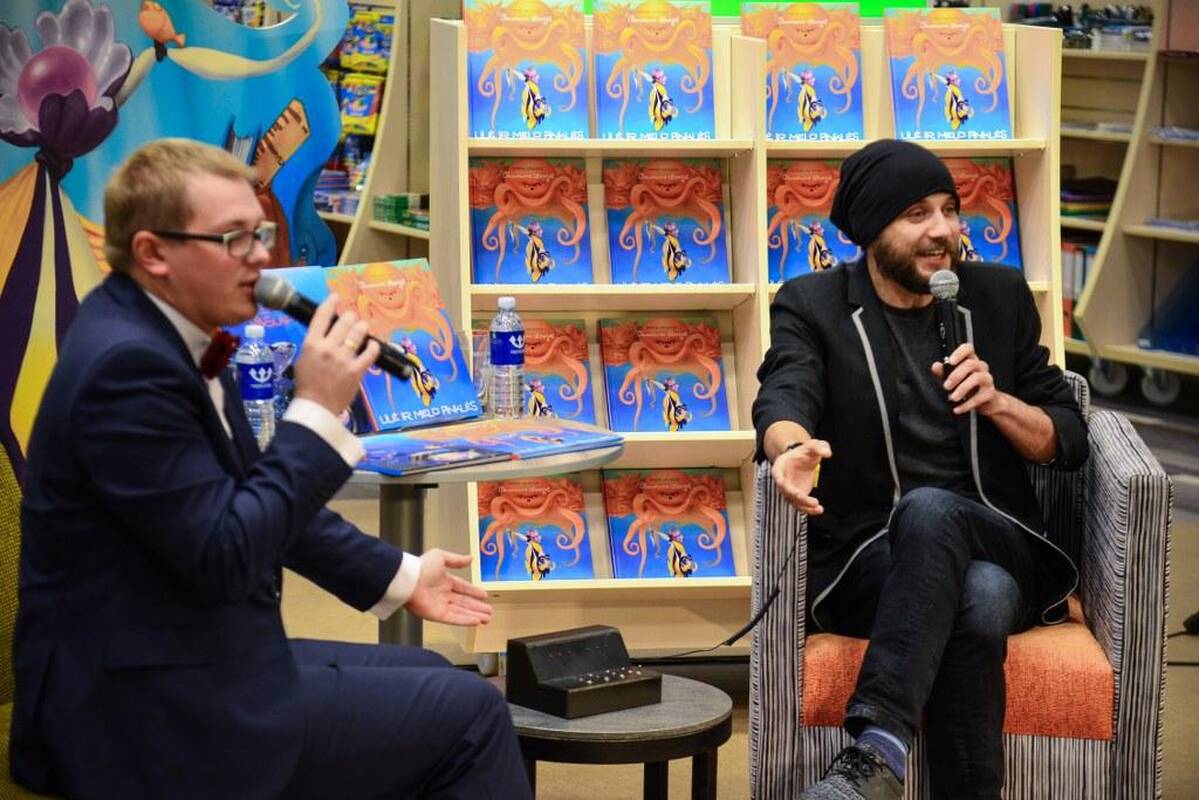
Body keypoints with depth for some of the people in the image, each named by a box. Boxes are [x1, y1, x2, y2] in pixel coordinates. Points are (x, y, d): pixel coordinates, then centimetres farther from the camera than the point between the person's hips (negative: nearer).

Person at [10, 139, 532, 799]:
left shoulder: (157, 330, 7)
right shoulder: (127, 363, -24)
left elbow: (260, 498, 17)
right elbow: (225, 559, -24)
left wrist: (399, 577, 16)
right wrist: (317, 409, -20)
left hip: (187, 662, 10)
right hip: (151, 712, -10)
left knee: (426, 678, 20)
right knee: (467, 713, -5)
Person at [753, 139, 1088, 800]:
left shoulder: (1000, 297, 15)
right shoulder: (812, 306, 8)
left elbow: (1069, 442, 15)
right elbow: (783, 397, -13)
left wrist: (997, 402, -7)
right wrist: (791, 447, -38)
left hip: (996, 545, 1)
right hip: (866, 558, -1)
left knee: (929, 510, -36)